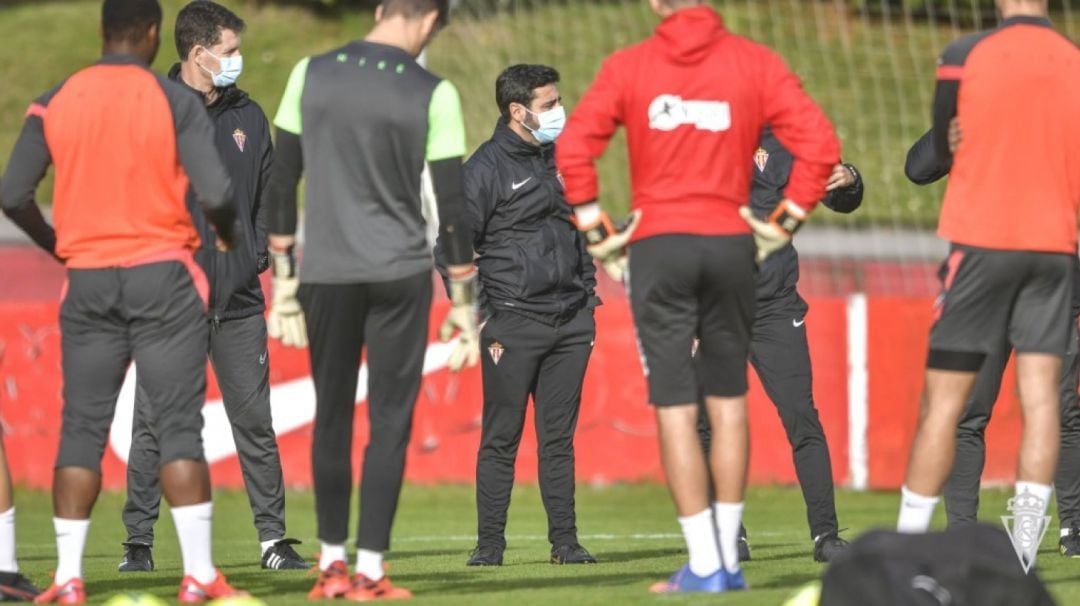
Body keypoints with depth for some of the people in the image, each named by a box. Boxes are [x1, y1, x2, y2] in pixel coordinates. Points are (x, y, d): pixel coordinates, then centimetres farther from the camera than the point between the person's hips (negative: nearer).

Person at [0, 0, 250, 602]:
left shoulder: (54, 104, 2)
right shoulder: (176, 101, -6)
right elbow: (217, 194, -12)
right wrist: (228, 237, 10)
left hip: (88, 281, 2)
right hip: (163, 278, -2)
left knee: (82, 427, 7)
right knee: (179, 425, -1)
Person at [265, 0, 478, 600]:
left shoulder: (311, 75, 2)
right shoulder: (432, 94, -7)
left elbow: (282, 182, 4)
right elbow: (452, 206, -6)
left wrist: (283, 280, 11)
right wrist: (464, 304, 1)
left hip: (326, 274, 2)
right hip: (400, 274, -2)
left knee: (331, 416, 13)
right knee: (390, 421, 3)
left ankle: (331, 564, 16)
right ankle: (370, 571, 0)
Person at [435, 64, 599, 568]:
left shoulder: (560, 159, 14)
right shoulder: (486, 168, -6)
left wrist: (587, 299, 16)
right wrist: (481, 319, -11)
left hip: (570, 323, 6)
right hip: (512, 325, -6)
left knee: (560, 438, 7)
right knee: (501, 439, -2)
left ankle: (564, 541, 9)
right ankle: (489, 543, 1)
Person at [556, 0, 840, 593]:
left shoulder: (628, 66, 1)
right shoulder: (755, 62, 2)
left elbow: (573, 148, -7)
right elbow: (819, 143, -4)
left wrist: (597, 231, 1)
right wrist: (785, 222, 4)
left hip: (657, 248, -1)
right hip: (730, 247, 1)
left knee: (675, 407, 0)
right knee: (728, 400, 13)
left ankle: (704, 566, -4)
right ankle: (728, 559, 14)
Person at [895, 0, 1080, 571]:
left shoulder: (964, 56, -5)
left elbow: (941, 152, 7)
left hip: (980, 240, -2)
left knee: (943, 401, 1)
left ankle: (907, 543, 1)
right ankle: (1023, 549, -5)